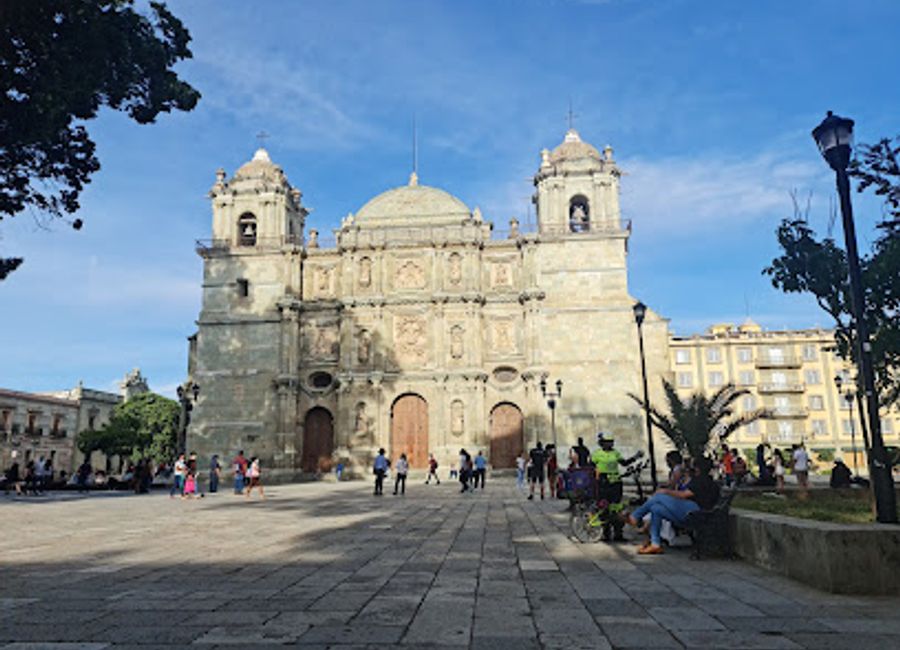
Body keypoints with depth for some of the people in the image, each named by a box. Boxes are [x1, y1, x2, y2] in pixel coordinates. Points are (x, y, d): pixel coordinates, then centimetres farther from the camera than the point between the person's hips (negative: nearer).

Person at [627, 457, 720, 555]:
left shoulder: (702, 479, -3)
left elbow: (684, 495, -10)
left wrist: (666, 491, 2)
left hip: (692, 509, -10)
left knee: (658, 497, -14)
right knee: (655, 509, 3)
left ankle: (635, 517, -6)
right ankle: (655, 544, -3)